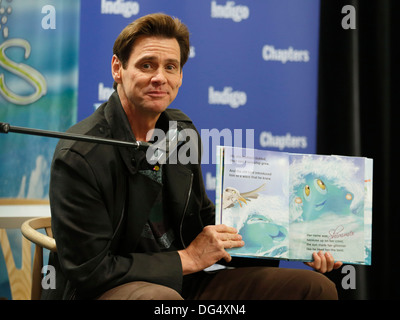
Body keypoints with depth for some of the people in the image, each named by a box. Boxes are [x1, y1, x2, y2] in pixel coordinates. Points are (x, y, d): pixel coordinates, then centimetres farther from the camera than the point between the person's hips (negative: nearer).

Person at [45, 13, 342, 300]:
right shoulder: (79, 156, -17)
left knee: (316, 287, -3)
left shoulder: (183, 132, 6)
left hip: (182, 284, 7)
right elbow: (89, 271, -19)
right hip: (102, 291, -6)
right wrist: (188, 259, -13)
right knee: (160, 297, -42)